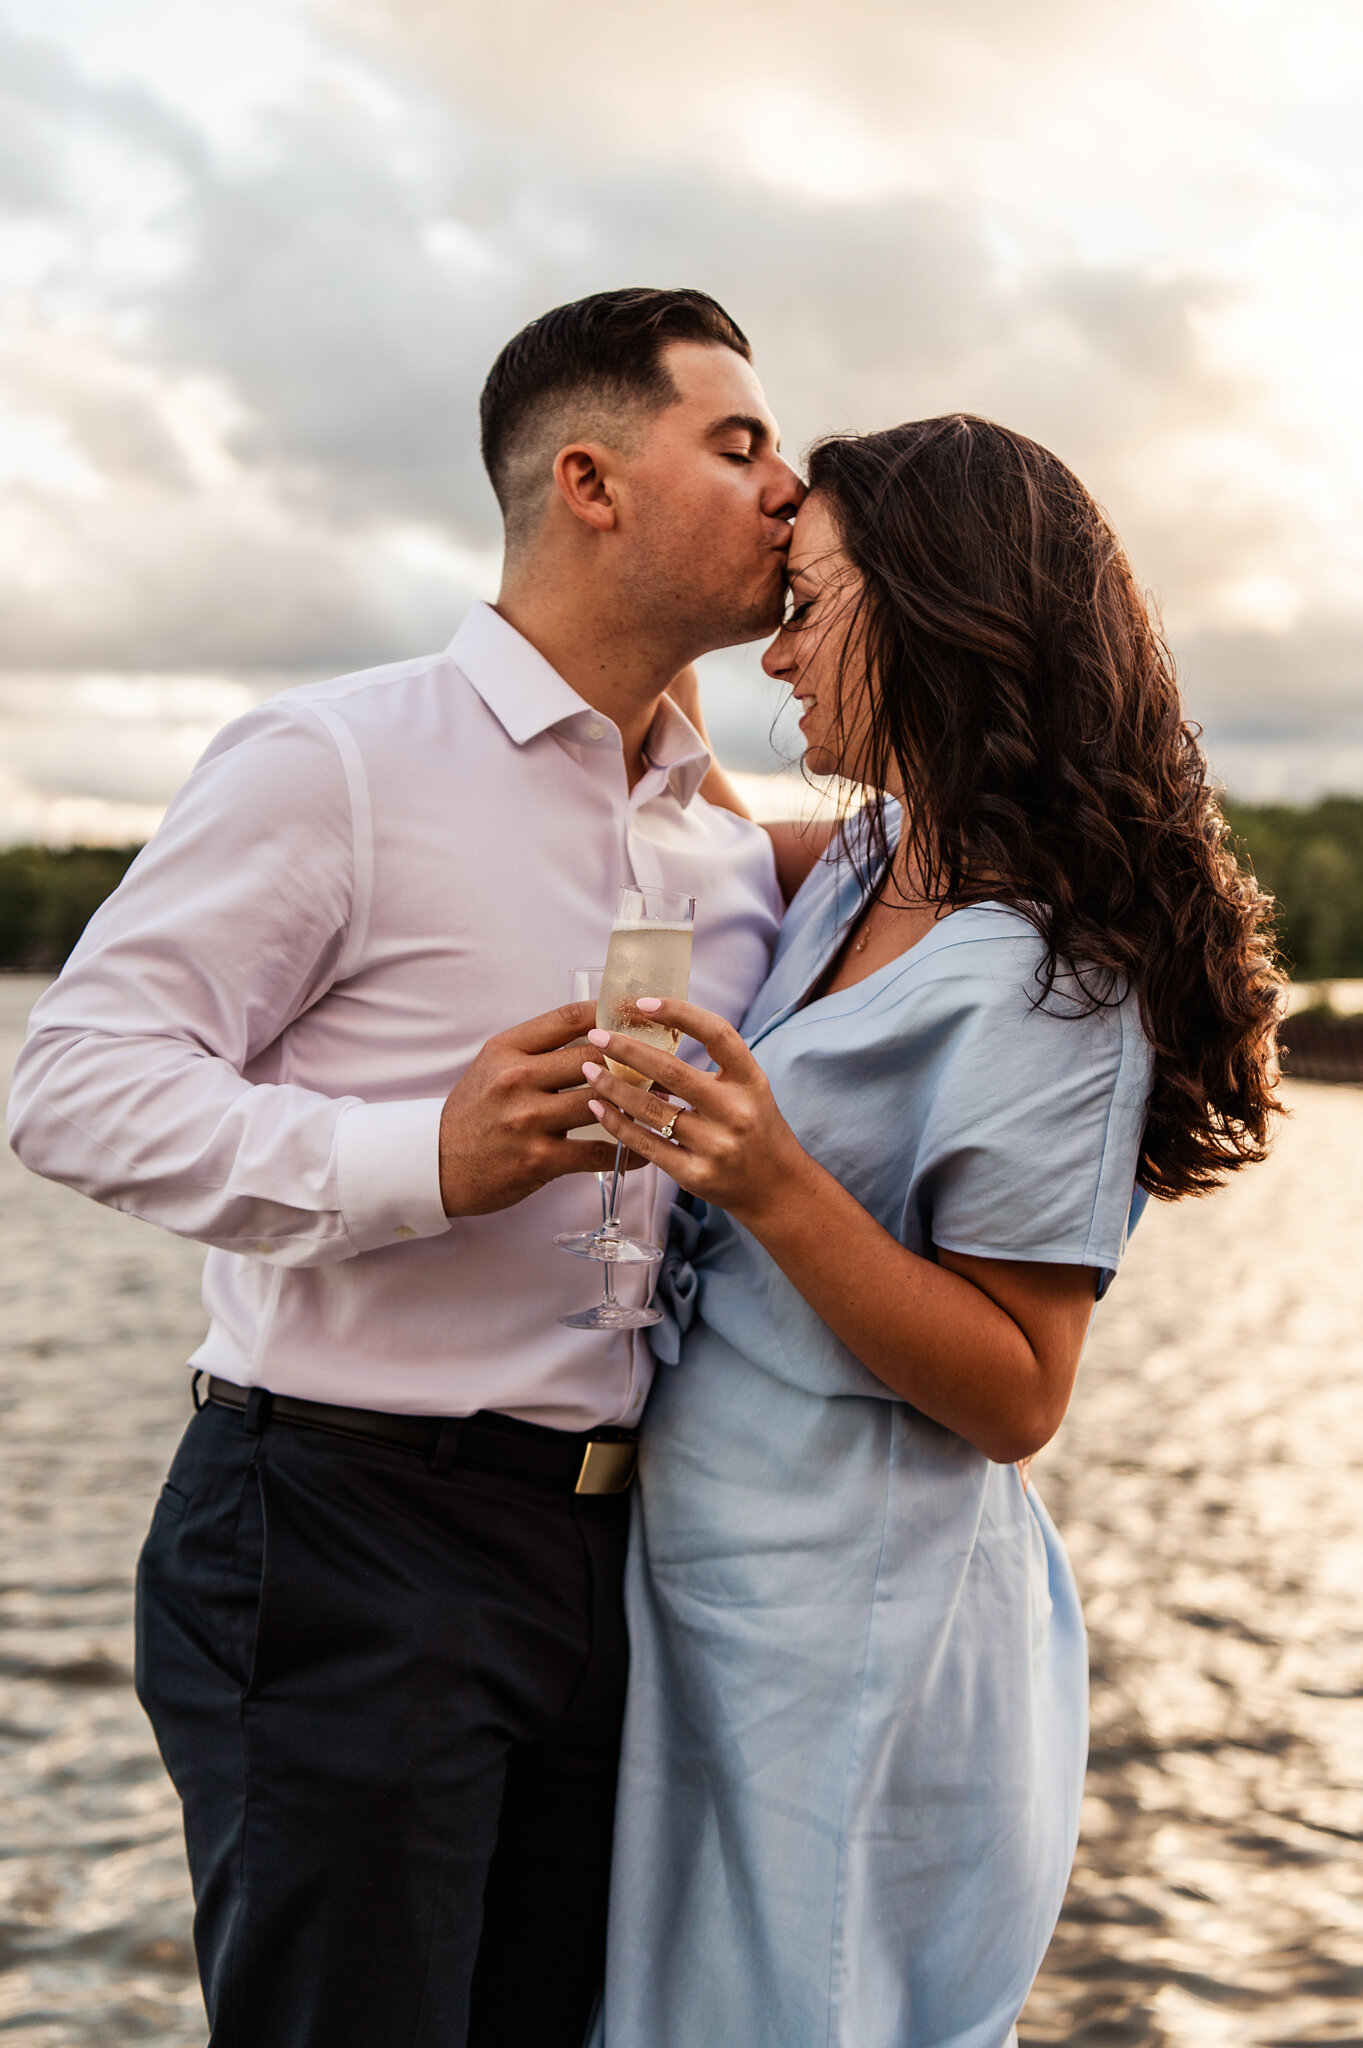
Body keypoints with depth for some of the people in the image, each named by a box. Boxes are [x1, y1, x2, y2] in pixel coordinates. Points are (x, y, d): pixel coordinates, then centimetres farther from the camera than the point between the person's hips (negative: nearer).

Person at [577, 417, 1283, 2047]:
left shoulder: (1050, 986, -19)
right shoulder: (864, 866, 6)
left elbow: (1016, 1397, -19)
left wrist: (776, 1191, -30)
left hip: (850, 1641, -8)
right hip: (707, 1590, 9)